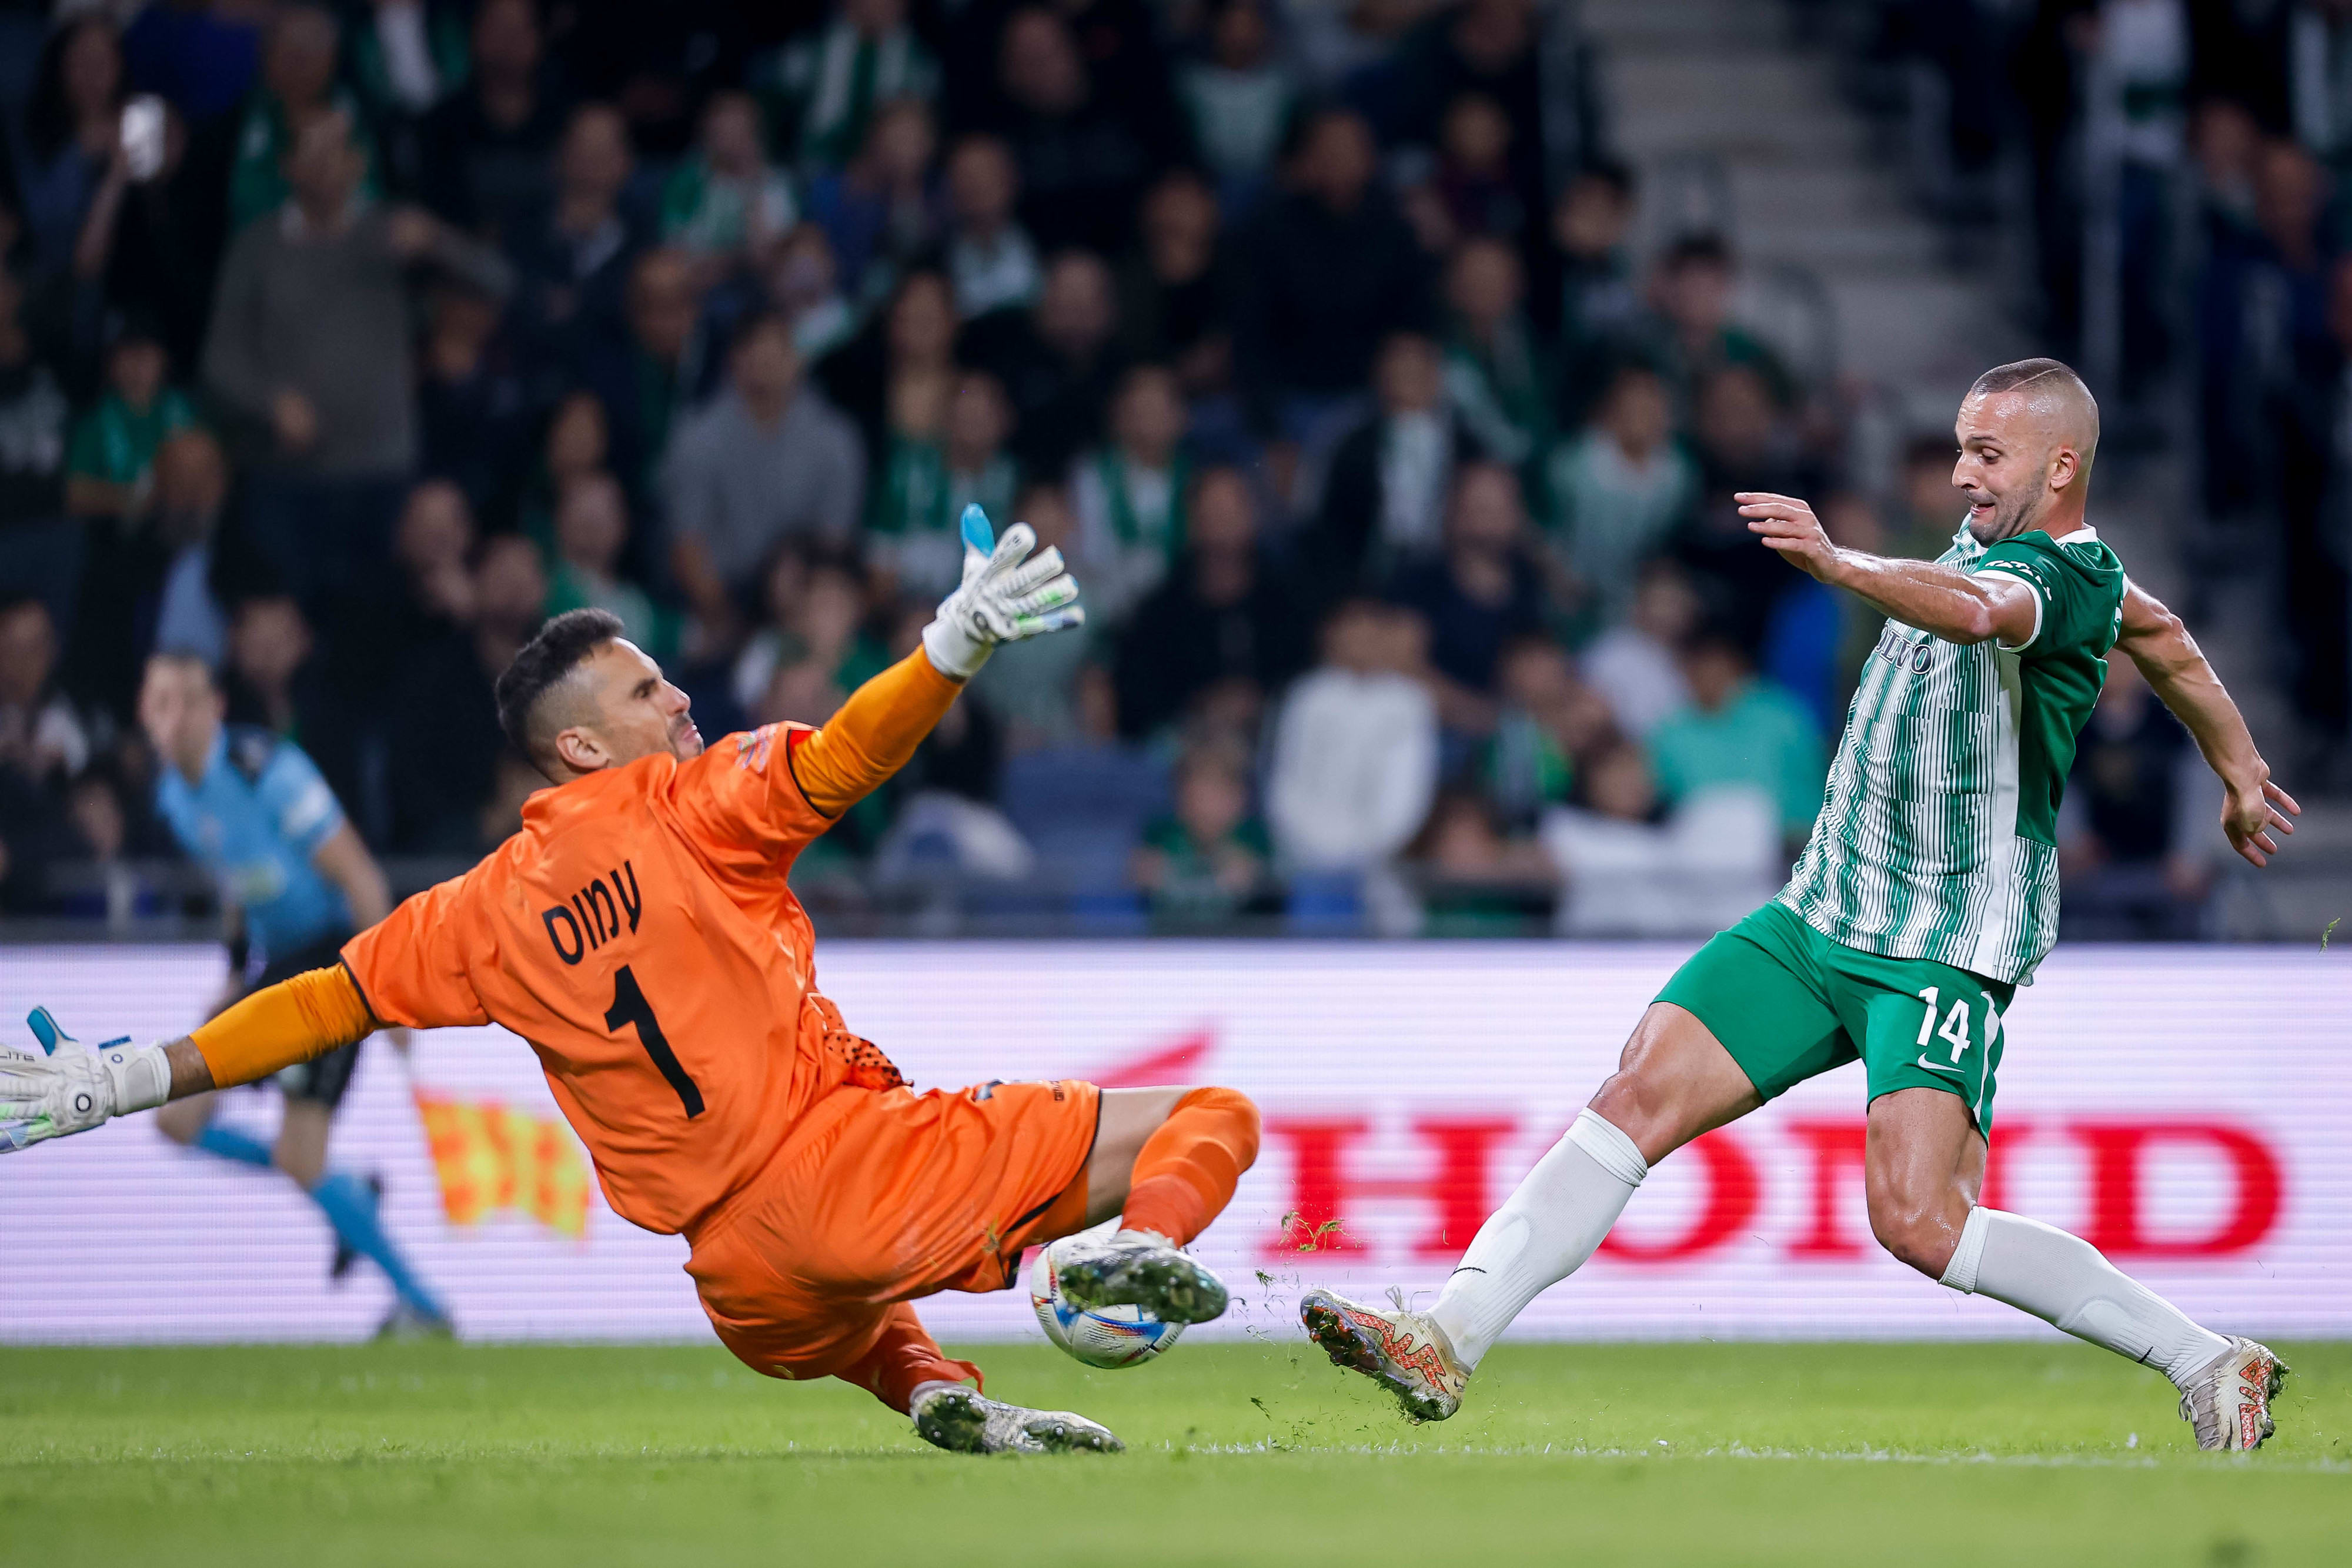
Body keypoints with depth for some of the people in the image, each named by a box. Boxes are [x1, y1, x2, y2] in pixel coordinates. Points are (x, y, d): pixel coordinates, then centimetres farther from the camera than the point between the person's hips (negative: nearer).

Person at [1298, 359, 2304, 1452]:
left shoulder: (2070, 573, -13)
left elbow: (1976, 612, -39)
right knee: (1639, 1096, -7)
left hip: (1949, 953, -8)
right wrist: (2238, 770, 45)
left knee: (1918, 1222, -20)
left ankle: (2211, 1365, -7)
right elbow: (2160, 635, 31)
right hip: (1819, 916, 8)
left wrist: (1840, 564, -53)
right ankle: (1449, 1341, -11)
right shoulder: (1994, 540, 14)